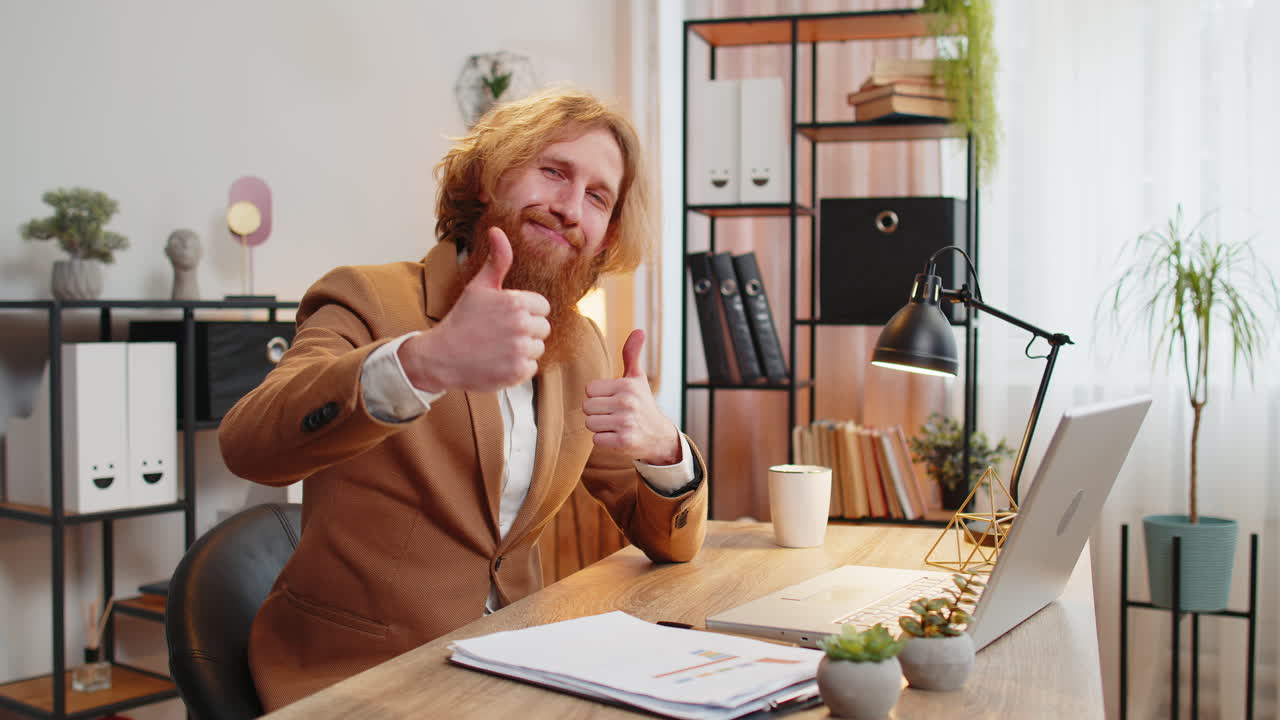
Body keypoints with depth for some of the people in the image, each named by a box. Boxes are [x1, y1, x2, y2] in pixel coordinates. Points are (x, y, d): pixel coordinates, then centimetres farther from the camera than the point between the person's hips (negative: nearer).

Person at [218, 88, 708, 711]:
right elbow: (247, 444, -27)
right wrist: (422, 362, -43)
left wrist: (660, 447, -14)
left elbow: (672, 544, 8)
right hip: (351, 679, -6)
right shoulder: (368, 300, -8)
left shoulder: (581, 350, 8)